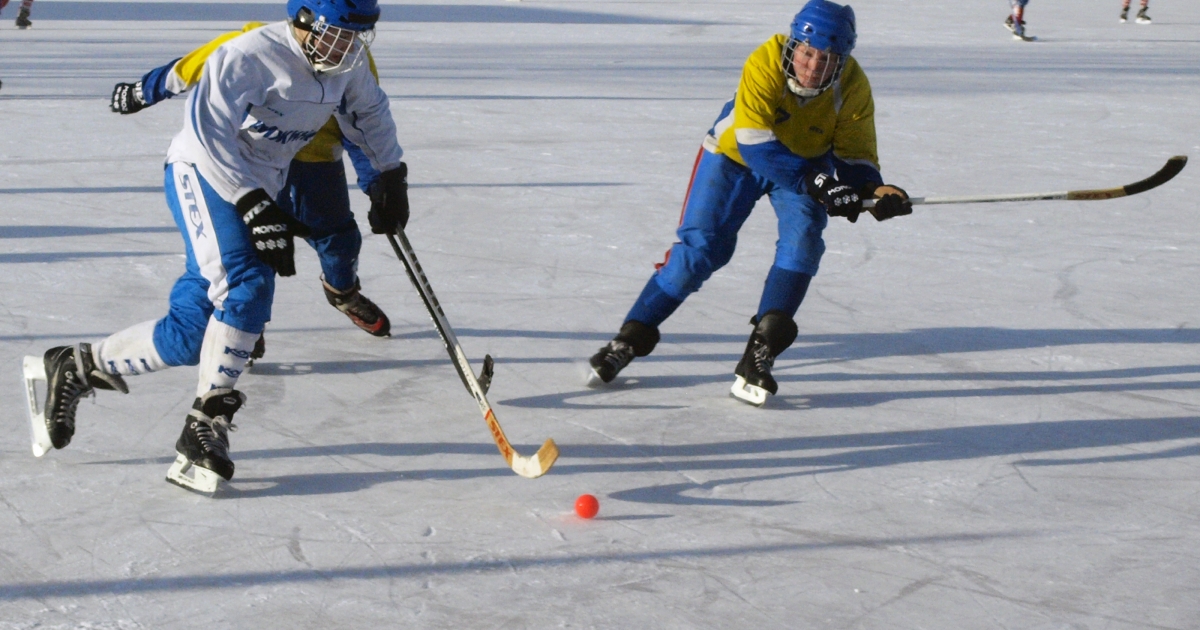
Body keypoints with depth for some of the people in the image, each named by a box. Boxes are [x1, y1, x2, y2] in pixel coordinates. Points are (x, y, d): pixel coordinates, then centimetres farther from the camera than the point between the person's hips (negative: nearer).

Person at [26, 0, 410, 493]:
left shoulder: (345, 68, 2)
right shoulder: (249, 57, -22)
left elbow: (370, 112, 22)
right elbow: (209, 136, -27)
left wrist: (392, 176, 18)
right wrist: (256, 211, -30)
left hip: (258, 190, 7)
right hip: (204, 175, -7)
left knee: (188, 336, 0)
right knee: (246, 287, -28)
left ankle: (74, 369, 18)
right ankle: (206, 426, -17)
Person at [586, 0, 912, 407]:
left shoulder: (853, 87, -24)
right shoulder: (765, 63, -34)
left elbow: (855, 155, -15)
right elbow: (755, 143, -38)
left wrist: (873, 189, -37)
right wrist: (815, 184, -45)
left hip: (809, 161, 2)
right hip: (736, 153, -2)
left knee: (802, 240, -23)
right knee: (700, 246, -7)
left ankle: (761, 350, -19)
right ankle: (632, 337, 7)